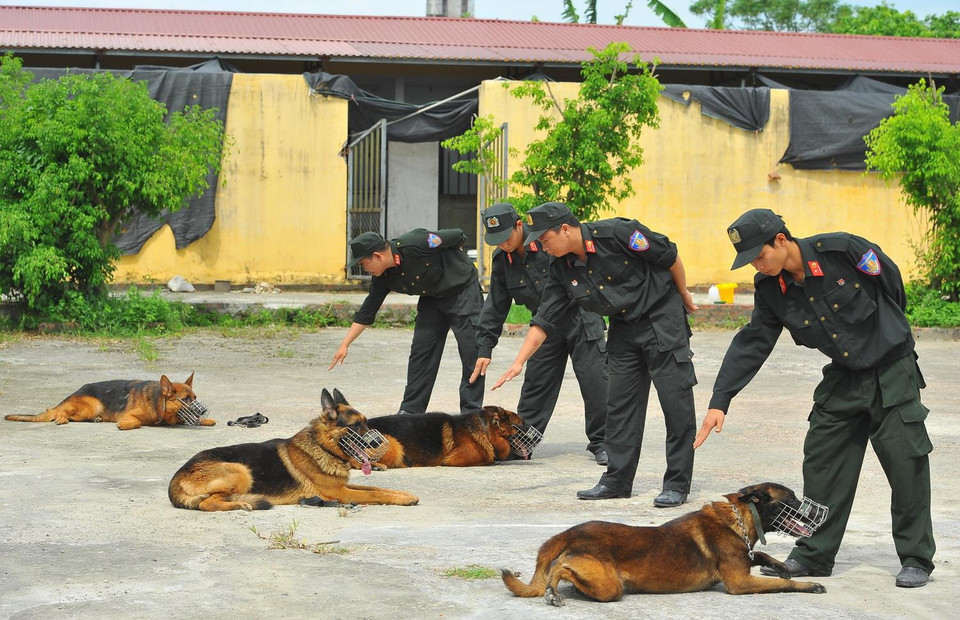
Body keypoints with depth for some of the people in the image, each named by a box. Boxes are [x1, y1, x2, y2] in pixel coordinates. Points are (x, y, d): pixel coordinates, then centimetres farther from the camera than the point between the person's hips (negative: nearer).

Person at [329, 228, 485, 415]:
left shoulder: (415, 244, -31)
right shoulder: (382, 277, -8)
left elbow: (457, 236, -20)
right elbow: (367, 311, 1)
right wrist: (345, 345, -1)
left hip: (463, 289, -7)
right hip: (432, 298, 7)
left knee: (470, 350, -10)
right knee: (420, 349, 2)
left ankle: (471, 412, -6)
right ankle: (411, 410, 9)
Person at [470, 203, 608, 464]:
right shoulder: (501, 261, -1)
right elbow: (496, 306, 7)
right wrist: (485, 347, 5)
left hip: (581, 316, -4)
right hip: (547, 325, 5)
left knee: (595, 381, -6)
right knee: (536, 383, 3)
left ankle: (600, 444, 4)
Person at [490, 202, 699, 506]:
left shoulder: (617, 233, -22)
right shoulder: (561, 269, -3)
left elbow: (669, 256, -11)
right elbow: (544, 320, -1)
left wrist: (684, 295, 1)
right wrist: (518, 362, -8)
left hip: (662, 318, -6)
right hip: (624, 329, 6)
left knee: (676, 399, -7)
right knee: (620, 403, 5)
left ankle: (677, 485, -3)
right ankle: (617, 480, 12)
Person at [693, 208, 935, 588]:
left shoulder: (841, 250, -21)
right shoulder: (770, 290, -5)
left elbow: (891, 282, -5)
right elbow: (751, 344, -1)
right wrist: (720, 400, -8)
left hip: (892, 369, -5)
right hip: (843, 378, 5)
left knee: (906, 464, -6)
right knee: (821, 461, 2)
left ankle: (916, 559, 6)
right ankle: (814, 555, 12)